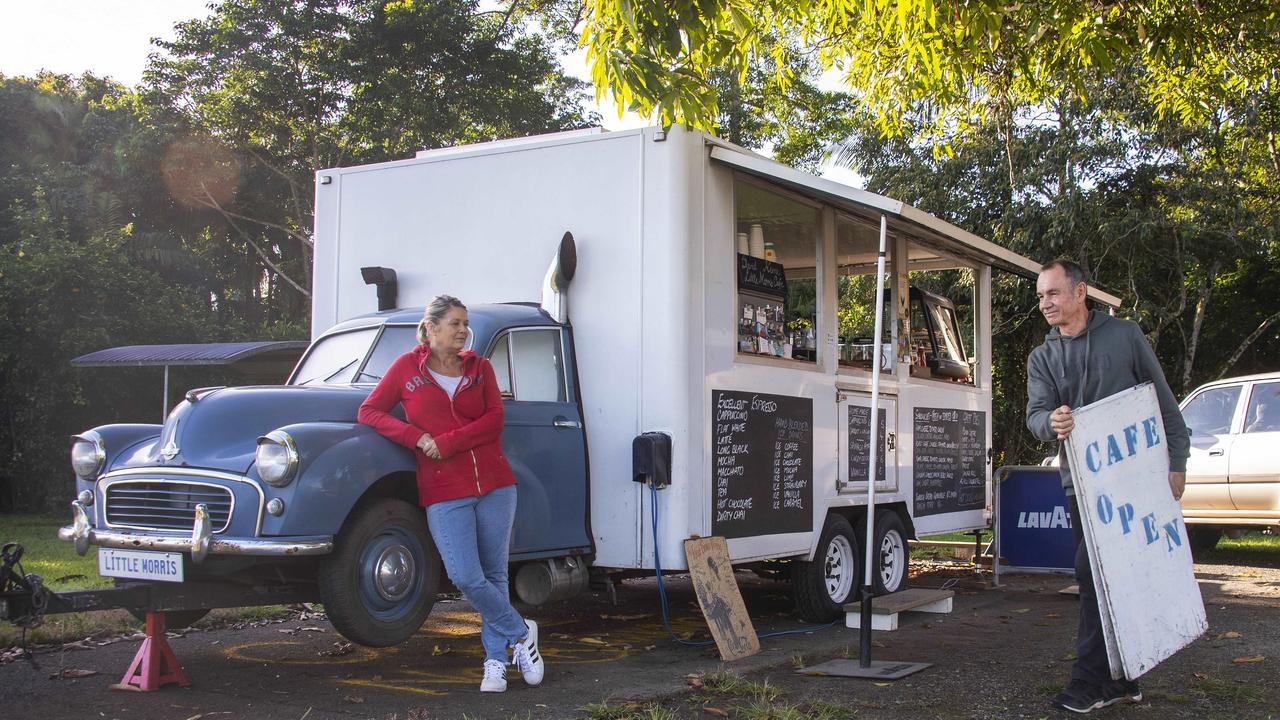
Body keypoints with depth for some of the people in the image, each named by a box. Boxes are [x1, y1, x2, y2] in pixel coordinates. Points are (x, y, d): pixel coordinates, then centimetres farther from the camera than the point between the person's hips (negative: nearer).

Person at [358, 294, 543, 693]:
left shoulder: (479, 367, 10)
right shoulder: (407, 367, 5)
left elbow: (494, 420, 0)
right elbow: (369, 412, 4)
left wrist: (446, 443, -13)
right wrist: (418, 438, -10)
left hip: (494, 483, 2)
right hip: (444, 491, -2)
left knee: (495, 576, 5)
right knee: (466, 578, -11)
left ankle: (496, 660, 17)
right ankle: (521, 633, 10)